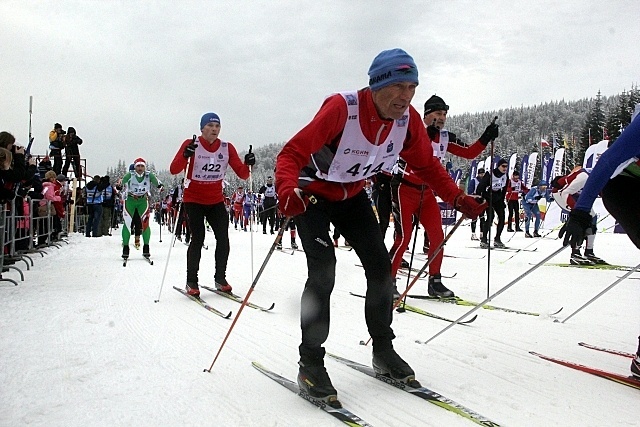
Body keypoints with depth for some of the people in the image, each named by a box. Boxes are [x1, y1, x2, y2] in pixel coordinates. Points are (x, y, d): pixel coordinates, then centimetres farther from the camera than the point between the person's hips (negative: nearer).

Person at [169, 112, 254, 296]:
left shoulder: (227, 148, -2)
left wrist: (247, 164, -27)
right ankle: (191, 282, 5)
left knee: (223, 238, -4)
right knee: (198, 239, -11)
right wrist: (185, 155, -40)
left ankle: (220, 279, 12)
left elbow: (242, 174, -5)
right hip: (194, 200, -3)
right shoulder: (191, 145, -12)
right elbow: (174, 170, -22)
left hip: (216, 201, 4)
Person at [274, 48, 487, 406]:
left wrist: (458, 198, -11)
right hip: (313, 193, -5)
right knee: (323, 271, -19)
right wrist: (288, 192, -53)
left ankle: (383, 351, 17)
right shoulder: (341, 109, -32)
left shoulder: (408, 119, -14)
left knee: (380, 265, -1)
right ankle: (311, 363, -4)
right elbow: (292, 154, -34)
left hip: (353, 195, 6)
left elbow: (427, 164, 0)